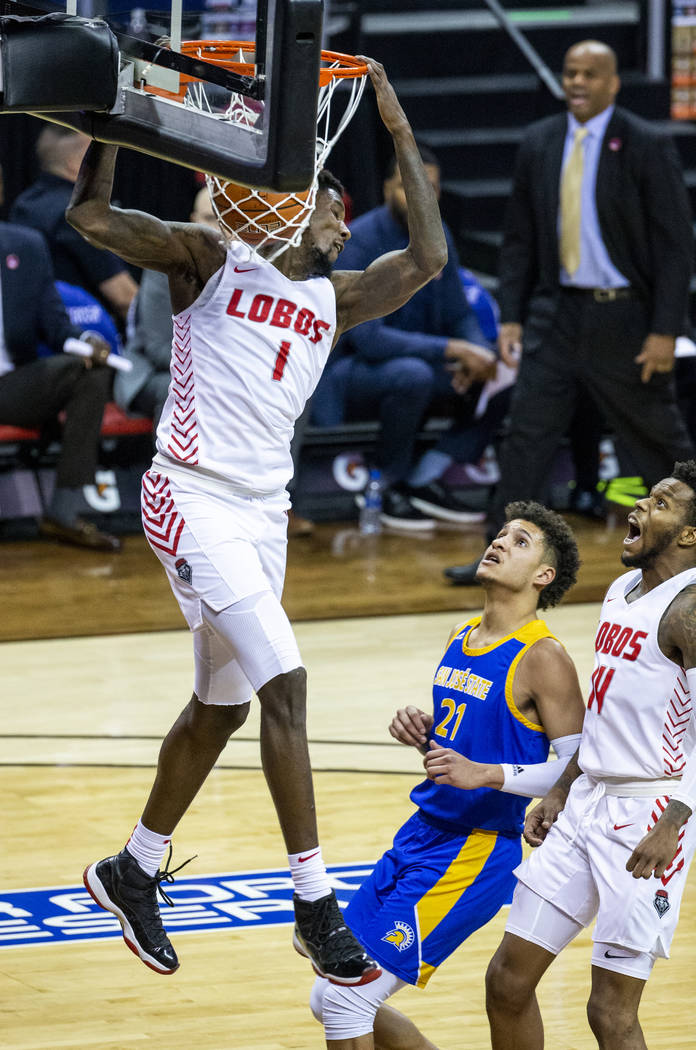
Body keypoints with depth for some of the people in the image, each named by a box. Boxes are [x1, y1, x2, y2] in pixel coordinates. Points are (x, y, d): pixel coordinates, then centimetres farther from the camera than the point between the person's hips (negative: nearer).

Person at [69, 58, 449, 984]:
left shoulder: (333, 299, 14)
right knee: (284, 682, -16)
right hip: (194, 499, -8)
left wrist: (400, 134, 4)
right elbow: (92, 217, -8)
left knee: (221, 705, 15)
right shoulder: (211, 260, 0)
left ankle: (133, 872, 34)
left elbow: (428, 259, 3)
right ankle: (316, 908, -15)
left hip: (262, 514, 8)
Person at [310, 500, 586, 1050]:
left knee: (345, 999, -13)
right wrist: (421, 731, 4)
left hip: (475, 855, -9)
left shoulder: (542, 658, -14)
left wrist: (486, 774, -27)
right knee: (331, 998, 12)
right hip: (421, 837, 9)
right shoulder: (462, 638, 12)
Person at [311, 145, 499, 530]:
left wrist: (478, 353, -16)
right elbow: (368, 339, -28)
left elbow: (459, 315, 8)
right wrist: (451, 350, -31)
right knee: (411, 375, -38)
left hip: (418, 362, 7)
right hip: (347, 376, -7)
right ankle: (393, 486, -16)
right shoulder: (359, 242, -20)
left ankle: (426, 480, -4)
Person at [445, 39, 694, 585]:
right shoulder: (539, 144, 6)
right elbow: (520, 238, 10)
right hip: (556, 314, 4)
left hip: (624, 318, -4)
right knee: (528, 432, -3)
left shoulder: (648, 146, -8)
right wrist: (511, 316, 2)